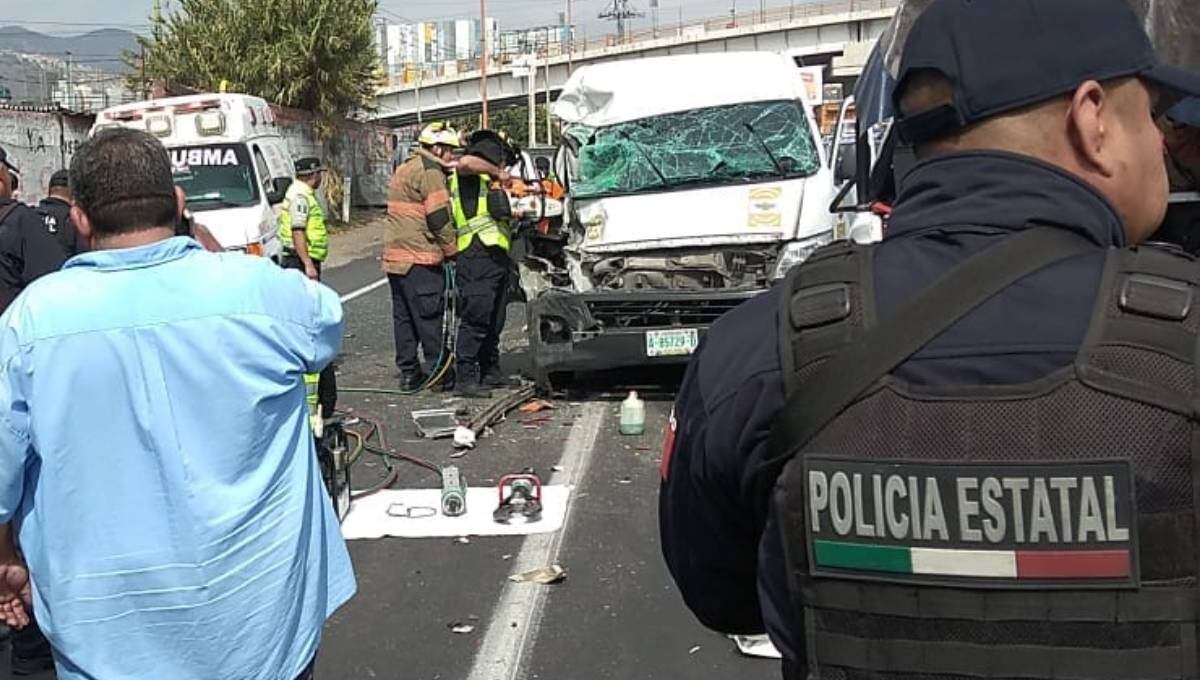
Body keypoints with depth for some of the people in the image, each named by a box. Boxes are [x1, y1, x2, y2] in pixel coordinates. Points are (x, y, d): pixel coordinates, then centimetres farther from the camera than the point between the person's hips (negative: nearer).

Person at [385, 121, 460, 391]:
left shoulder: (403, 169, 21)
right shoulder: (430, 171, -10)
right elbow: (440, 218, -15)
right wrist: (452, 252, -5)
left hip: (396, 256, 9)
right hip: (420, 258, -9)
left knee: (404, 316, 11)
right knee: (431, 317, -4)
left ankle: (409, 373, 15)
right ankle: (442, 373, 1)